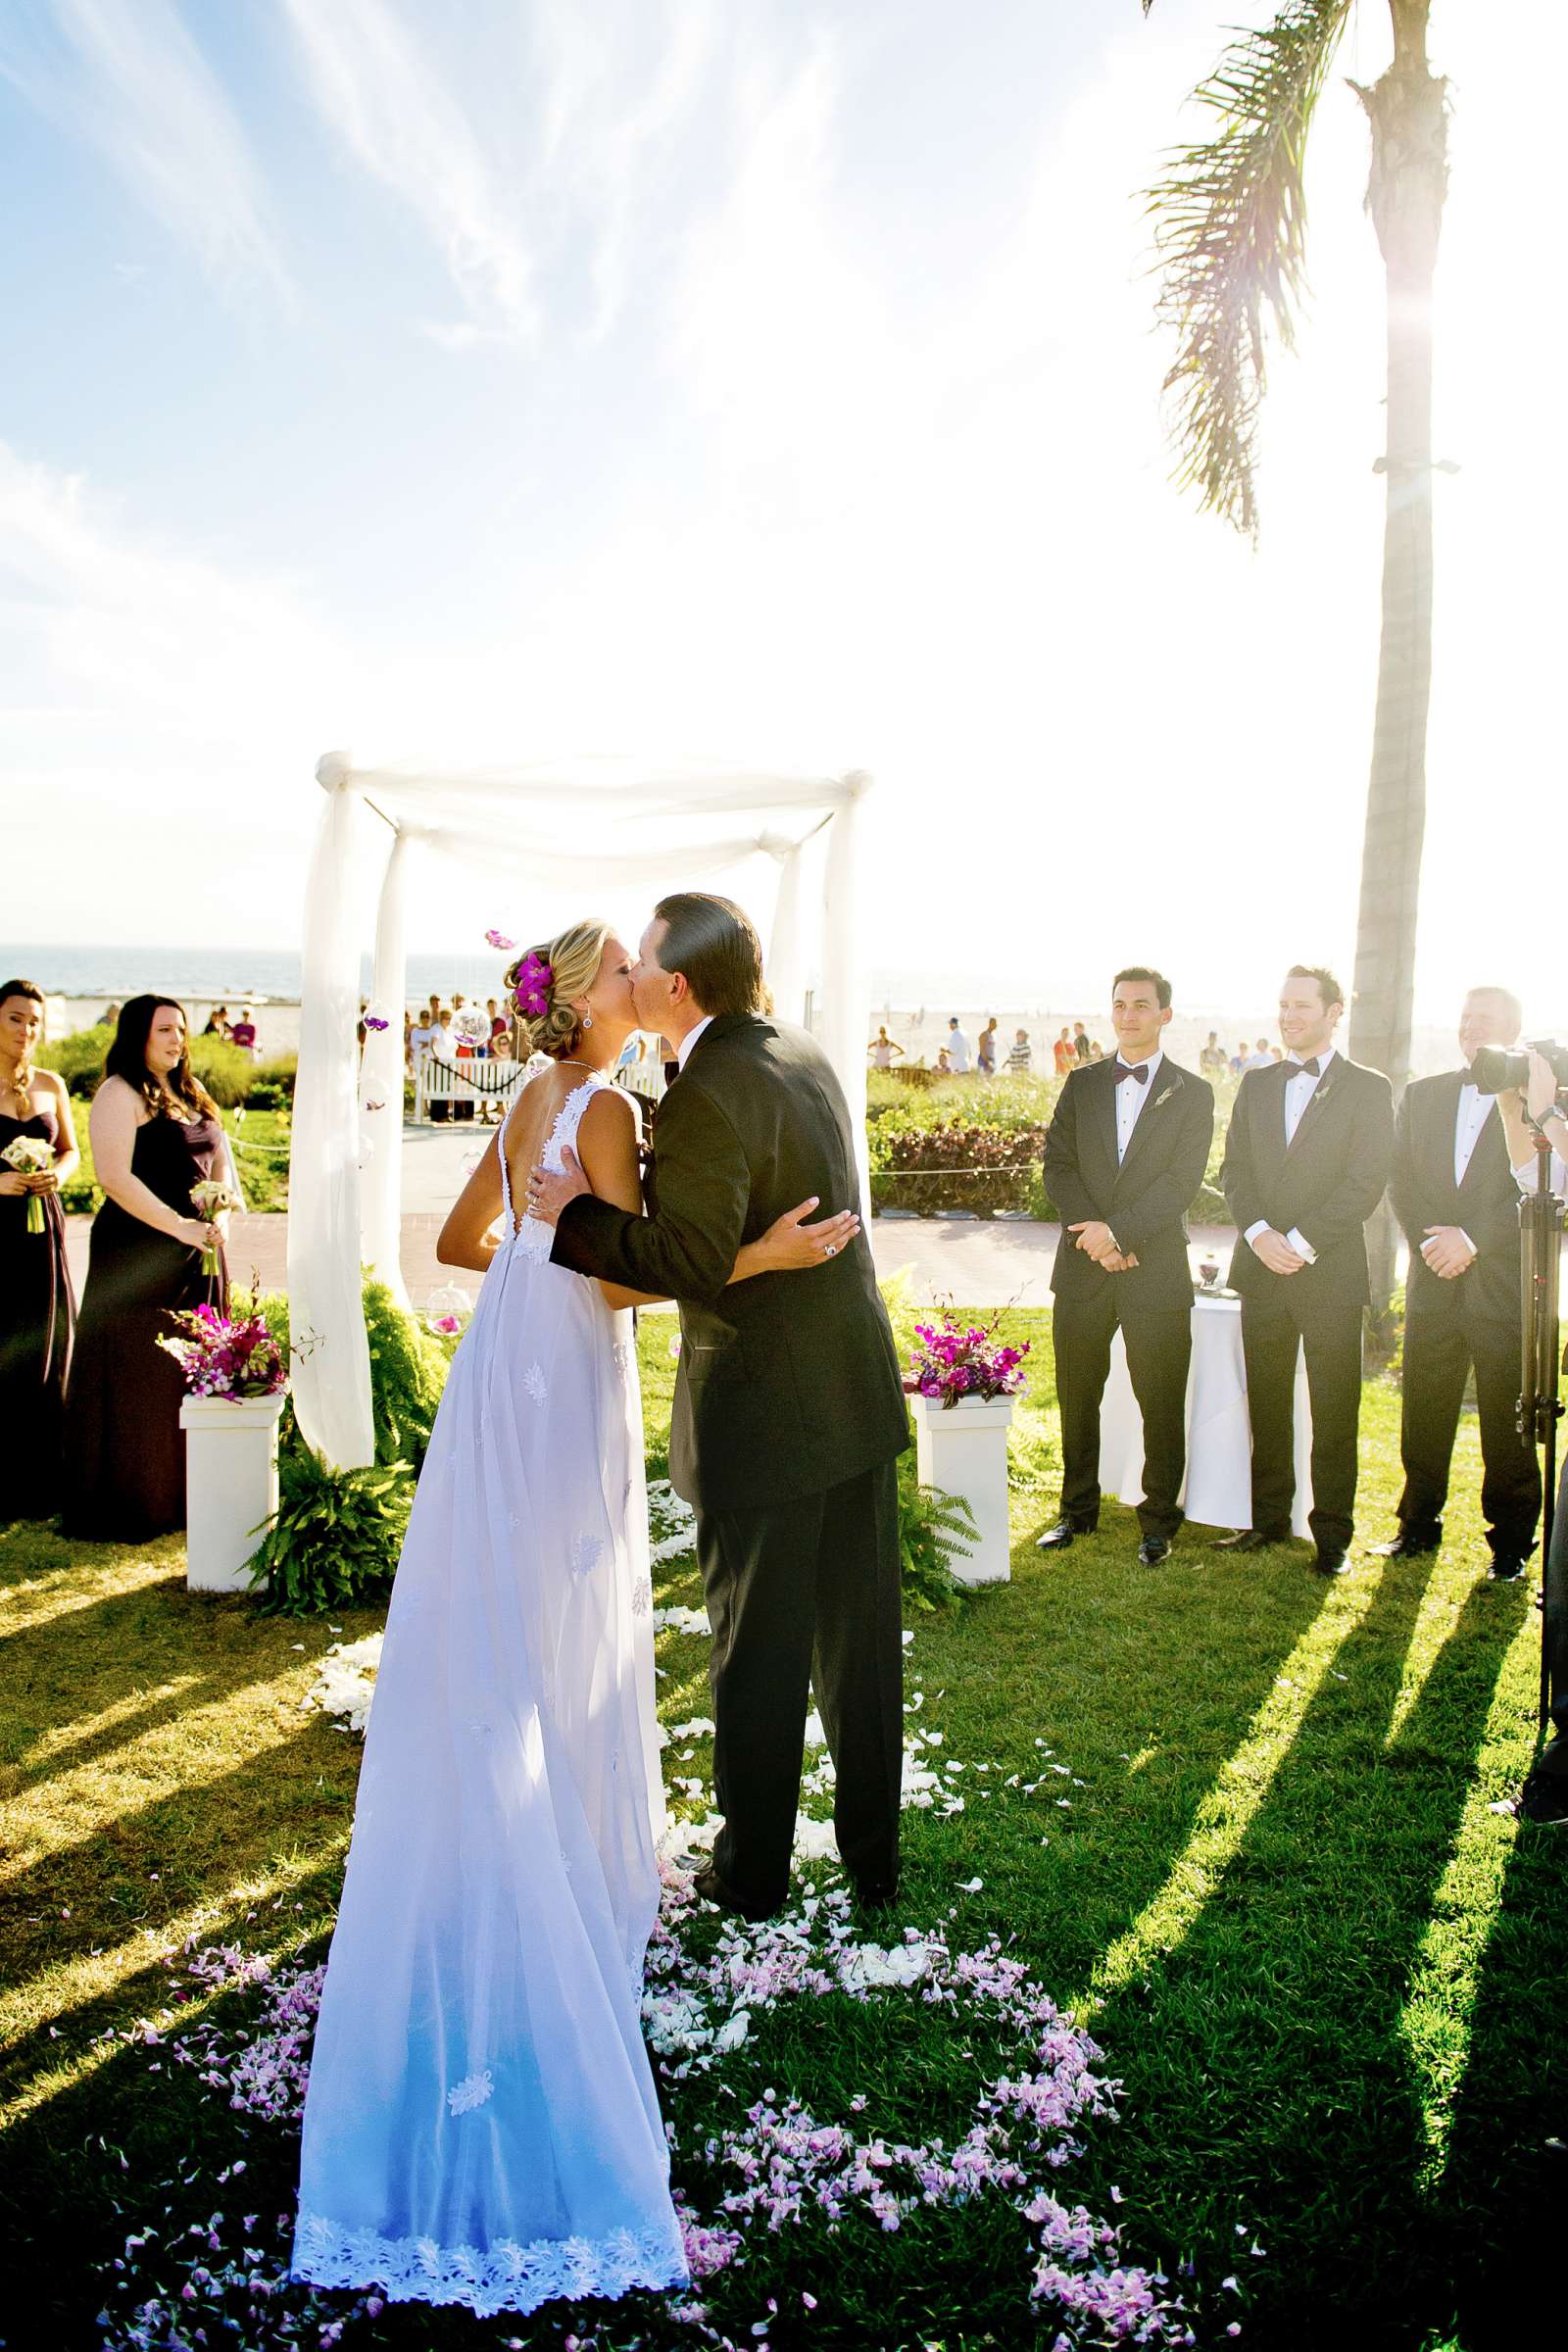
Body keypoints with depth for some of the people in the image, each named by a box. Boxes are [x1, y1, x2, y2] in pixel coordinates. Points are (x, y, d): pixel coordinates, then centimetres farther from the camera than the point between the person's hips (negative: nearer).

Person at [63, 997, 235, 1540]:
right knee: (136, 1381, -2)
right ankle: (121, 1509, 9)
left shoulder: (191, 1094, 16)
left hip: (197, 1252, 8)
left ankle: (180, 1496, 20)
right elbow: (114, 1176, -18)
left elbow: (221, 1158, 18)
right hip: (138, 1255, -8)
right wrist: (178, 1226, -21)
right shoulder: (120, 1094, -8)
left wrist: (218, 1213, -2)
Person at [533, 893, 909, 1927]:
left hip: (763, 1415, -8)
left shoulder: (708, 1095, -20)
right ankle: (874, 1854, 32)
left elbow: (696, 1262, -27)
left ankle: (754, 1872, 26)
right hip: (860, 1388, 8)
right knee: (861, 1636, 17)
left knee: (760, 1650, 9)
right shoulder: (808, 1055, 7)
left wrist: (578, 1214, -15)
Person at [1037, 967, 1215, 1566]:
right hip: (1083, 1269, 3)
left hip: (1156, 1270, -3)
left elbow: (1182, 1180, -8)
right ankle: (1078, 1510, 25)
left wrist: (1119, 1231, -18)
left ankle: (1158, 1521, 17)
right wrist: (1095, 1235, -11)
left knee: (1161, 1405, 4)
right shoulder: (1082, 1084, 10)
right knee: (1077, 1398, 11)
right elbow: (1058, 1164, 2)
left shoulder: (1192, 1093, 1)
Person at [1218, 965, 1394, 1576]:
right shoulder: (1257, 1084, 13)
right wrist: (1258, 1233, -8)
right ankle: (1269, 1518, 22)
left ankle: (1332, 1535, 10)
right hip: (1262, 1269, 4)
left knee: (1334, 1411, 1)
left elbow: (1366, 1182, -9)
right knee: (1266, 1403, 11)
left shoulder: (1367, 1088, -1)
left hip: (1330, 1272, -4)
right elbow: (1235, 1168, 9)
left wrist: (1301, 1242, -15)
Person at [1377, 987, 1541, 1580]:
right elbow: (1400, 1179, 7)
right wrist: (1428, 1241, -7)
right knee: (1423, 1414, 8)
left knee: (1508, 1421, 3)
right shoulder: (1422, 1095, 14)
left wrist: (1472, 1239, -16)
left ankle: (1510, 1541, 15)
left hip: (1506, 1285, -3)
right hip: (1434, 1284, 3)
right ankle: (1418, 1526, 21)